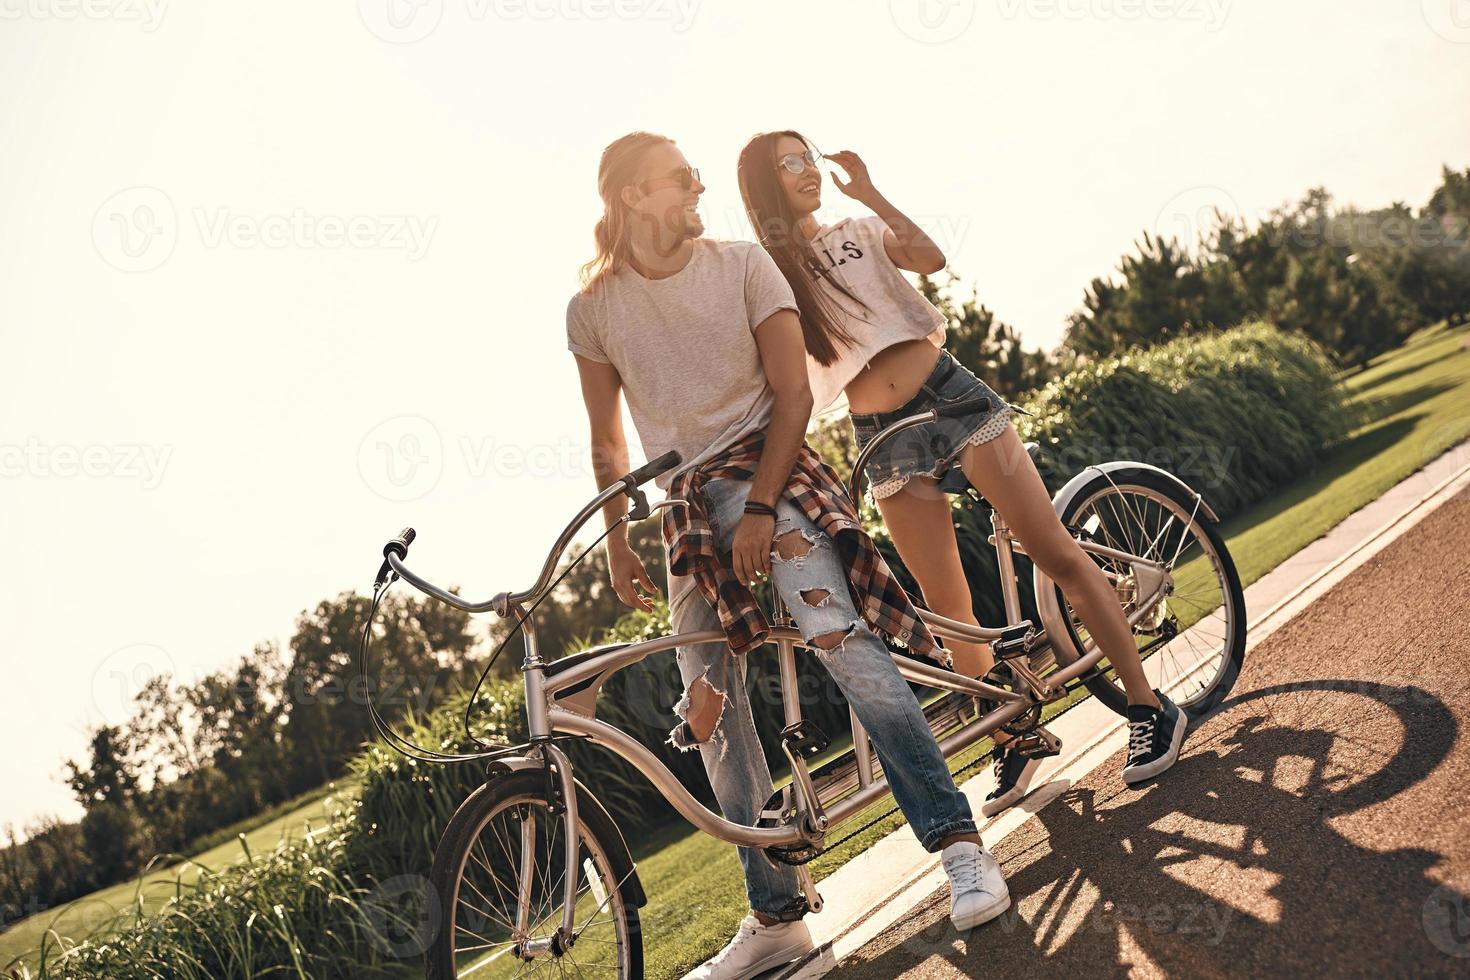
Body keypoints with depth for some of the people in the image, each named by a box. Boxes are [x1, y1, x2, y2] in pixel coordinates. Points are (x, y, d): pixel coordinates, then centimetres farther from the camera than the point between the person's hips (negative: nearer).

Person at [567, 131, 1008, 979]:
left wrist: (760, 508, -15)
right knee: (712, 713, 2)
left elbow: (792, 392, -6)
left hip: (768, 469, -3)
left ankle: (960, 844, -20)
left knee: (842, 635, -26)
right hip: (685, 505, 3)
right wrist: (618, 541, 6)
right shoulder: (593, 308, 2)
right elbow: (607, 441, 11)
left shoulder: (742, 264, -2)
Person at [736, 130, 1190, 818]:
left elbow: (931, 257, -9)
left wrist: (869, 193, -7)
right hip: (884, 440, 0)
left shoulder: (860, 232, 11)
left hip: (950, 397, 0)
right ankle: (1011, 742, 16)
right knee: (948, 606, 1)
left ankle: (1148, 707, 3)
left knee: (1056, 555, -5)